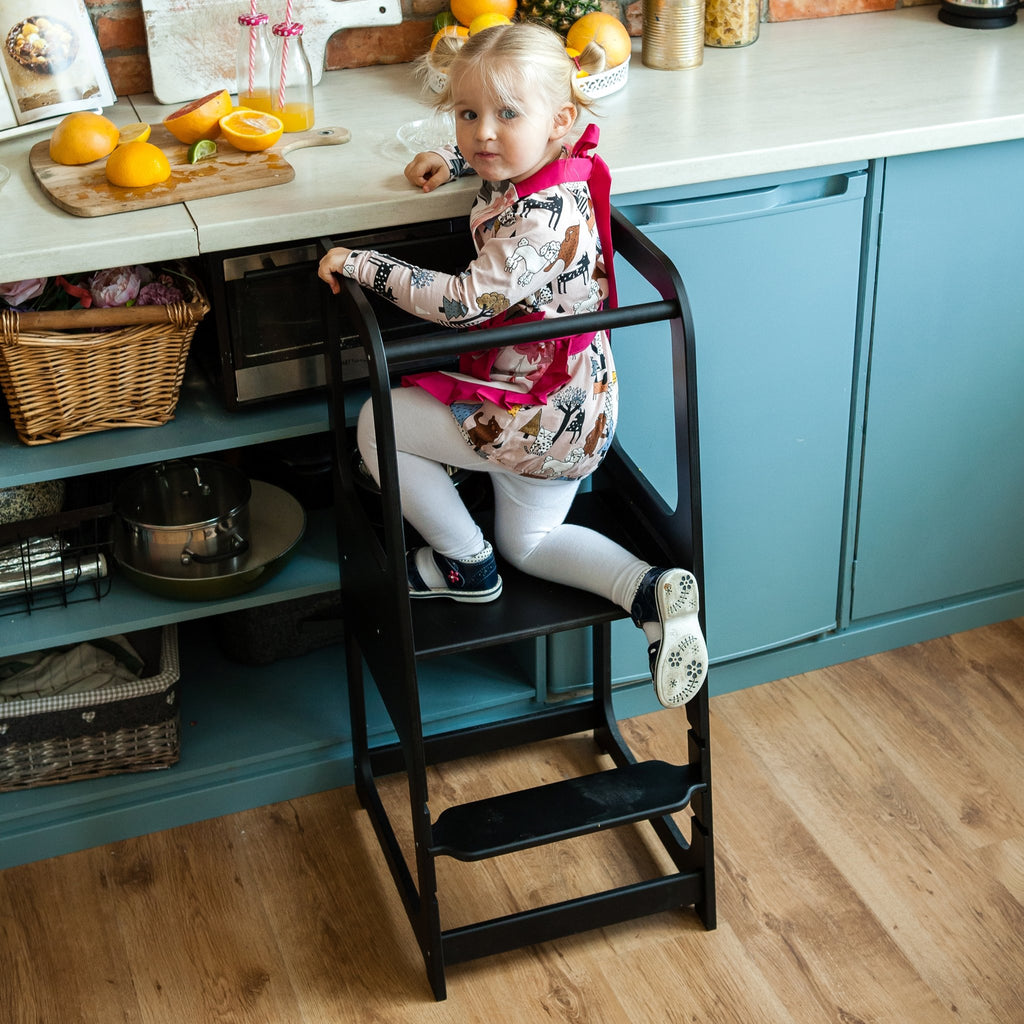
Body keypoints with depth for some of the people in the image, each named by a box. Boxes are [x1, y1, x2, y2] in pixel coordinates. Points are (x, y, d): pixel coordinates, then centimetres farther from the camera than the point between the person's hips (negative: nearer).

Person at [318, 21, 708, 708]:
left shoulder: (541, 218, -30)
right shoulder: (526, 175, 0)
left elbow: (465, 303, -32)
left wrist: (362, 264, -25)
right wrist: (451, 159, 16)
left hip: (536, 416, -11)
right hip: (567, 407, 11)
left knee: (378, 423, 2)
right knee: (528, 542, 24)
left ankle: (464, 564, 14)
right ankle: (651, 591, 4)